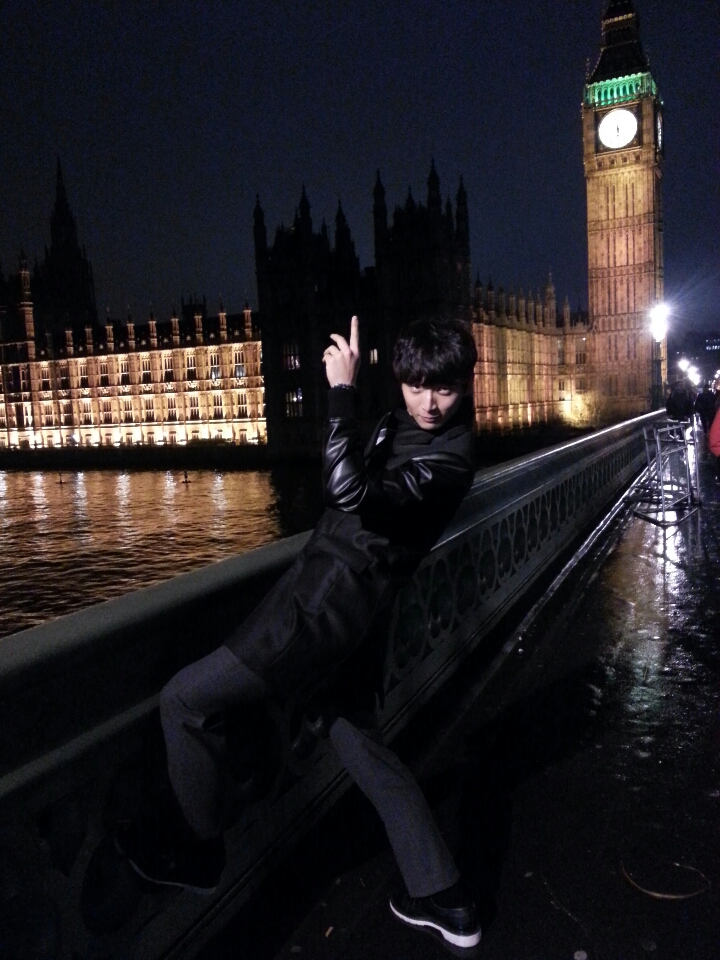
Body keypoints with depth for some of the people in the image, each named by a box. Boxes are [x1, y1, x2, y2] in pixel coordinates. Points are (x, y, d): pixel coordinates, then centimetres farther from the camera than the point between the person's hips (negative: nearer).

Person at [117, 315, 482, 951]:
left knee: (186, 700, 0)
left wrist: (343, 389, -30)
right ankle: (445, 900, 30)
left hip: (327, 606, -10)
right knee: (361, 745, 20)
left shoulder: (448, 459, -19)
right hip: (349, 607, 10)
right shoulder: (404, 423, 9)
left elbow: (350, 492, -35)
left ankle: (196, 849, 24)